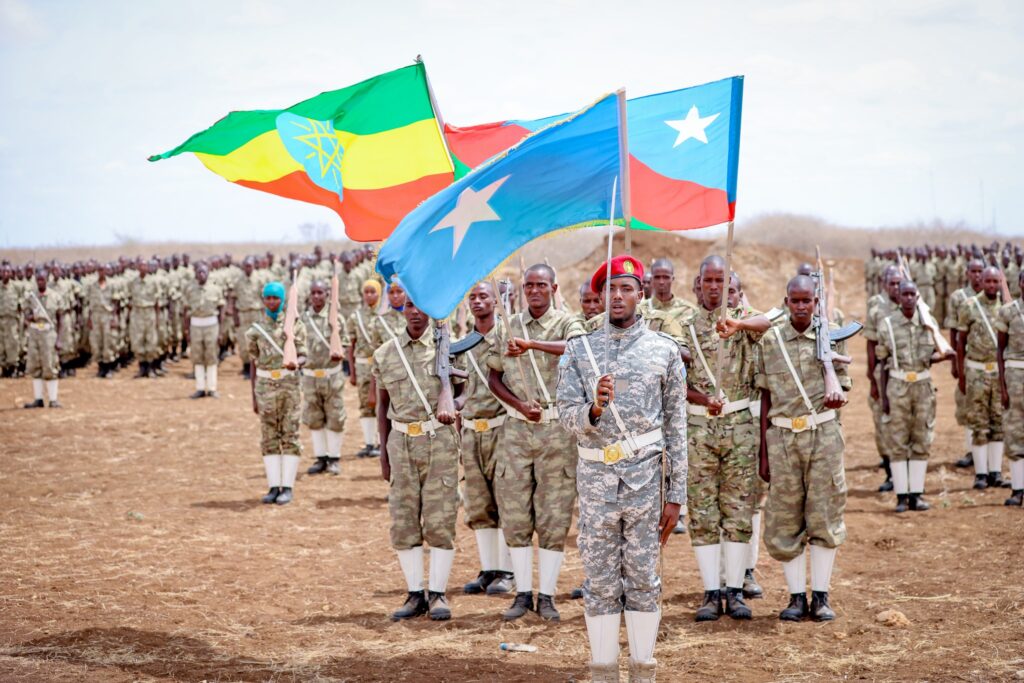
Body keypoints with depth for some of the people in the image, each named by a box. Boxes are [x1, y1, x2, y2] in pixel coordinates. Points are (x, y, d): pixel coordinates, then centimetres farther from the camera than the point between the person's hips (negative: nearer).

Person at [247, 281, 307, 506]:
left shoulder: (295, 325, 3)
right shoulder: (256, 329, 9)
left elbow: (302, 355, -1)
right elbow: (254, 364, 12)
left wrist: (296, 363, -26)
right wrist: (254, 397, 10)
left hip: (289, 384, -2)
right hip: (265, 385, 2)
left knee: (290, 435, -2)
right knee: (269, 437, 3)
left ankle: (287, 487, -1)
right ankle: (274, 486, 6)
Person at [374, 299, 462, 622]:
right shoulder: (385, 354, 8)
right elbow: (383, 404, 14)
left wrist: (452, 409, -14)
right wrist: (384, 451, 11)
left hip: (440, 439, -3)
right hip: (402, 440, 3)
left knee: (440, 520, -3)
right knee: (403, 521, 2)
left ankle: (438, 594, 4)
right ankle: (416, 594, 11)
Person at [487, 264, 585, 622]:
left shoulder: (565, 323, -1)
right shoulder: (509, 327, 9)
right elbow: (494, 377, 13)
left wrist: (530, 344, -35)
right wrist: (520, 405, -4)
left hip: (556, 428, -3)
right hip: (516, 428, 3)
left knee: (554, 517, -1)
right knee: (515, 514, 4)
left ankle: (547, 595, 6)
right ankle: (523, 593, 12)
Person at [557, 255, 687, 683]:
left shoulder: (664, 351, 3)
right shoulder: (579, 350, 5)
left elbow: (676, 427, 3)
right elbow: (567, 416, -2)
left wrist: (676, 494, 0)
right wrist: (594, 410, -26)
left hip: (645, 477, -1)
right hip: (595, 477, 1)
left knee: (643, 578, 2)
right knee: (599, 581, 4)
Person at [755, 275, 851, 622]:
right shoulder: (770, 341, 5)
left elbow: (841, 384, 9)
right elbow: (766, 396, 7)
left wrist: (837, 396, -18)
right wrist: (763, 452, 5)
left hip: (823, 433, 0)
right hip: (782, 434, 1)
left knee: (824, 515, 1)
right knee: (784, 518, 2)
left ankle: (820, 596, 9)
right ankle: (796, 596, 10)